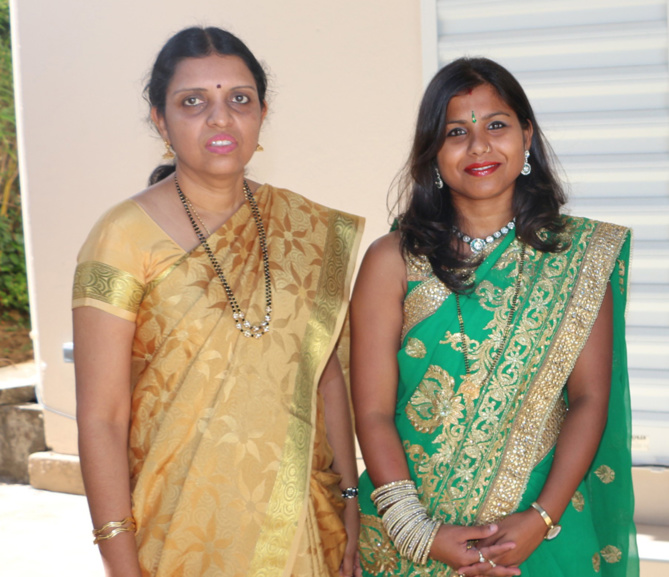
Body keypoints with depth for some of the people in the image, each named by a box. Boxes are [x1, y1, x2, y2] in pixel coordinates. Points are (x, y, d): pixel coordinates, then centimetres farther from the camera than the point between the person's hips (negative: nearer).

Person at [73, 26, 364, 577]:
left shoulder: (305, 227, 1)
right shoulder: (124, 239, -12)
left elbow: (327, 376, 6)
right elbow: (101, 420, -12)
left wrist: (350, 502, 5)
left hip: (300, 525, 4)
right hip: (182, 530, -4)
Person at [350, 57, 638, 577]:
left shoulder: (581, 254, -1)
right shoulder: (394, 260, -5)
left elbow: (589, 399, -4)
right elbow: (373, 412, -7)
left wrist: (541, 519, -15)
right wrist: (420, 533, -16)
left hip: (544, 528, 1)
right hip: (414, 526, 0)